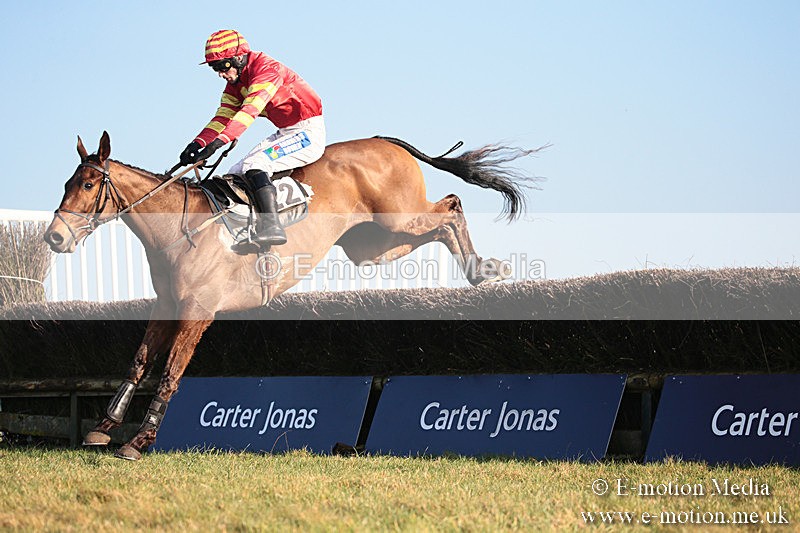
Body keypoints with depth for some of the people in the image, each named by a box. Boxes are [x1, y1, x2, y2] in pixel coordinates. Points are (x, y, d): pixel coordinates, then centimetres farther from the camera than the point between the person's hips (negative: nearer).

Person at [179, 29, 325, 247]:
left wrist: (218, 142, -43)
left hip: (308, 133, -10)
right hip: (284, 134, 10)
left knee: (255, 164, -28)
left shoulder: (267, 69, -21)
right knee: (235, 175, 5)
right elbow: (223, 116, 2)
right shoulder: (235, 81, 8)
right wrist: (198, 143, -16)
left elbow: (250, 110, -33)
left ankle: (271, 225, -35)